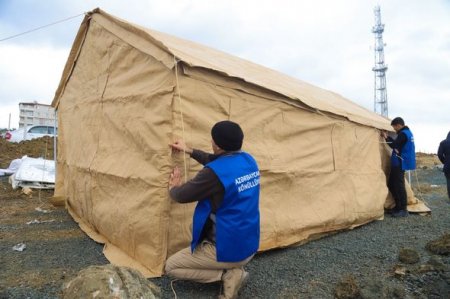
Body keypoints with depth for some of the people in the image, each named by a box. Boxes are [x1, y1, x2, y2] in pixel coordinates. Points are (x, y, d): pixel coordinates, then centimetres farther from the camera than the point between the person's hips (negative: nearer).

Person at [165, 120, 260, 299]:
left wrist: (174, 187, 10)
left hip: (228, 250, -8)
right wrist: (189, 151, 23)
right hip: (249, 247, 8)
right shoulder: (249, 161, -2)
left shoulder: (215, 173, -27)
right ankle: (233, 269, 12)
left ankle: (228, 275, -3)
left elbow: (181, 196, -13)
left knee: (171, 267, 10)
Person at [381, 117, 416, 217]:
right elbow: (397, 144, 19)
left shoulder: (403, 134, -16)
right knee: (392, 184, 13)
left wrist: (386, 137, -6)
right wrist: (388, 137, 12)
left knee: (399, 186, -7)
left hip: (400, 163, -11)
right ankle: (398, 207, 20)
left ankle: (403, 210, -2)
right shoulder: (407, 132, 17)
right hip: (399, 163, 11)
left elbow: (394, 145, -18)